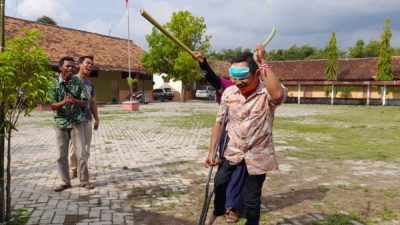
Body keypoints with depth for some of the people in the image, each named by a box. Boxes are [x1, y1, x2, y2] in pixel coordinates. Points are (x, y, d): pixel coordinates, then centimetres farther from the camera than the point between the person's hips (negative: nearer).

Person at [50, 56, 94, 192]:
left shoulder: (78, 82, -2)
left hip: (76, 122, 0)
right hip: (60, 123, 0)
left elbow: (85, 103, -1)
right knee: (62, 155, 7)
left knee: (81, 153, -1)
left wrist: (74, 101, -22)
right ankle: (65, 182, 19)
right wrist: (64, 102, -27)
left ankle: (84, 181, 11)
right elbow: (51, 106, -8)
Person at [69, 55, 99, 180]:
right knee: (74, 147, -1)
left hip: (87, 119, 5)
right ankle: (72, 170, 12)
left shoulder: (90, 83, 15)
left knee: (86, 148, 6)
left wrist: (96, 119, 17)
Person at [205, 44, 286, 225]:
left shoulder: (267, 93, -20)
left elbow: (278, 95, -46)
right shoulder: (229, 93, -5)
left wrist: (262, 62, -38)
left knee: (252, 199, 6)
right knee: (219, 182, 12)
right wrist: (211, 151, 2)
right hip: (232, 150, 4)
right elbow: (219, 122, 5)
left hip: (257, 154, -3)